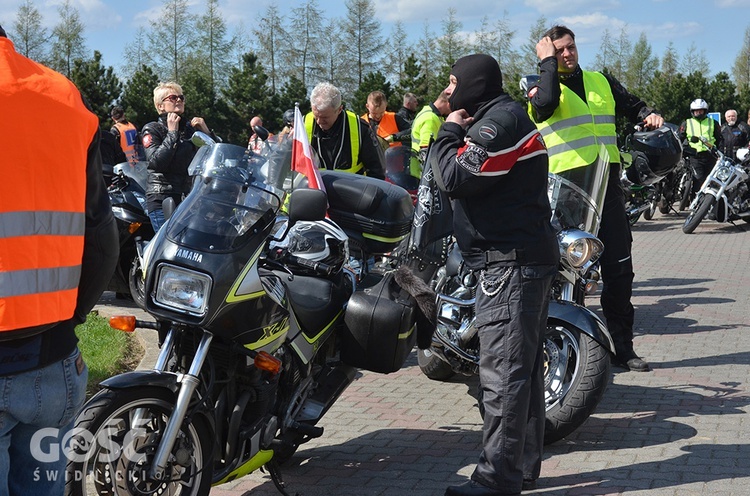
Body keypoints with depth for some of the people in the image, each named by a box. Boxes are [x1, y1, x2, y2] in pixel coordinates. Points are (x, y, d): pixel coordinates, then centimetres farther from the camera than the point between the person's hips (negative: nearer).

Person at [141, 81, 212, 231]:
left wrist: (207, 133, 0)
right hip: (162, 200, -5)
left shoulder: (191, 127, 16)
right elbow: (156, 162, -13)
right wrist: (172, 133, -9)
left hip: (190, 197, 5)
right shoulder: (152, 130, 4)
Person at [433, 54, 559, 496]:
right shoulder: (506, 116, 21)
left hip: (510, 263, -11)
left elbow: (456, 178, -19)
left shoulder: (499, 121, -13)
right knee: (524, 367, 14)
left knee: (502, 371, -9)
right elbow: (464, 182, 20)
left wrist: (450, 131, -5)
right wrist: (459, 131, 7)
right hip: (528, 258, 11)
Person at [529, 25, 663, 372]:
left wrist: (647, 115, 5)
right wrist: (548, 60, -11)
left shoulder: (601, 81, 17)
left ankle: (622, 346, 13)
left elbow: (631, 106, 27)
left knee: (619, 268, 5)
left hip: (608, 184, 5)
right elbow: (547, 102, -23)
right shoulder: (541, 86, 1)